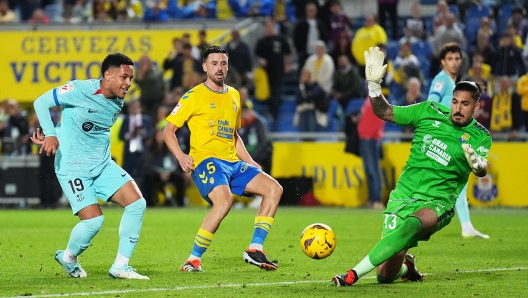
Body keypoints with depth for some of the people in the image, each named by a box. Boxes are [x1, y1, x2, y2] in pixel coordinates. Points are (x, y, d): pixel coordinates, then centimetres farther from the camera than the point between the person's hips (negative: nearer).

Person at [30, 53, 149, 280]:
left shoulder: (117, 103, 4)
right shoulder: (80, 90, -16)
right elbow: (41, 102, -10)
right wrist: (51, 134, -23)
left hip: (103, 165, 7)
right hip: (73, 167, -7)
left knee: (137, 203, -8)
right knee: (94, 220, -17)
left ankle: (120, 266, 1)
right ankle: (68, 258, 15)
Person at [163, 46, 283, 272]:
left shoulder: (233, 96, 19)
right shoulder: (194, 96, 0)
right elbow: (169, 130, 0)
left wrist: (249, 162, 19)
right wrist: (181, 156, -16)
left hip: (233, 162, 7)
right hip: (206, 160, -7)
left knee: (274, 188, -4)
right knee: (223, 200, -33)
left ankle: (255, 249, -3)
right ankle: (194, 260, -23)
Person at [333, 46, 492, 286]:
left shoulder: (480, 136, -2)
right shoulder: (430, 112, 4)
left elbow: (482, 170, -20)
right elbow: (384, 112, 10)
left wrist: (477, 164, -44)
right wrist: (374, 85, -6)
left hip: (436, 204, -3)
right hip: (403, 196, 3)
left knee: (411, 224, -40)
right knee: (386, 275, -3)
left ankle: (354, 275, -38)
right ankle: (406, 266, 37)